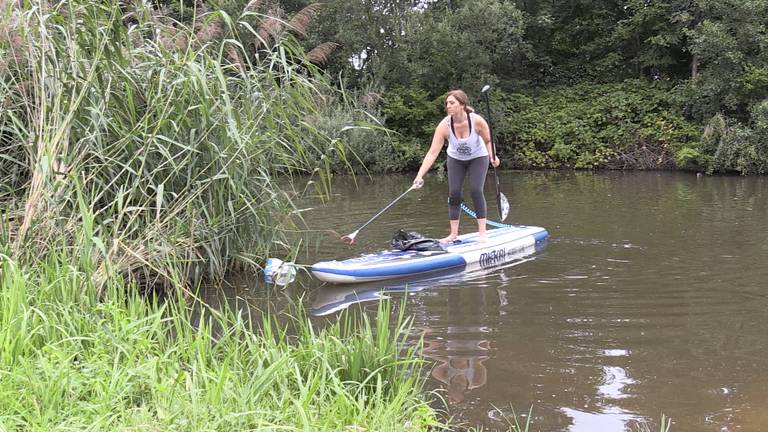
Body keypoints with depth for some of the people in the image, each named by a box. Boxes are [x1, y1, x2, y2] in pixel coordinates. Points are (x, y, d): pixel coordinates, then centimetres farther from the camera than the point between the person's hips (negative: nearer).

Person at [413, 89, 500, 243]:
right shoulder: (444, 125, -28)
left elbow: (488, 141, -10)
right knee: (454, 193, -6)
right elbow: (432, 153, -31)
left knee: (476, 190, -16)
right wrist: (420, 176, -38)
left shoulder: (477, 121, -30)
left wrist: (492, 156, -28)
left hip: (478, 157, -2)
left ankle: (482, 232, -8)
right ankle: (453, 234, 4)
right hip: (456, 159, 2)